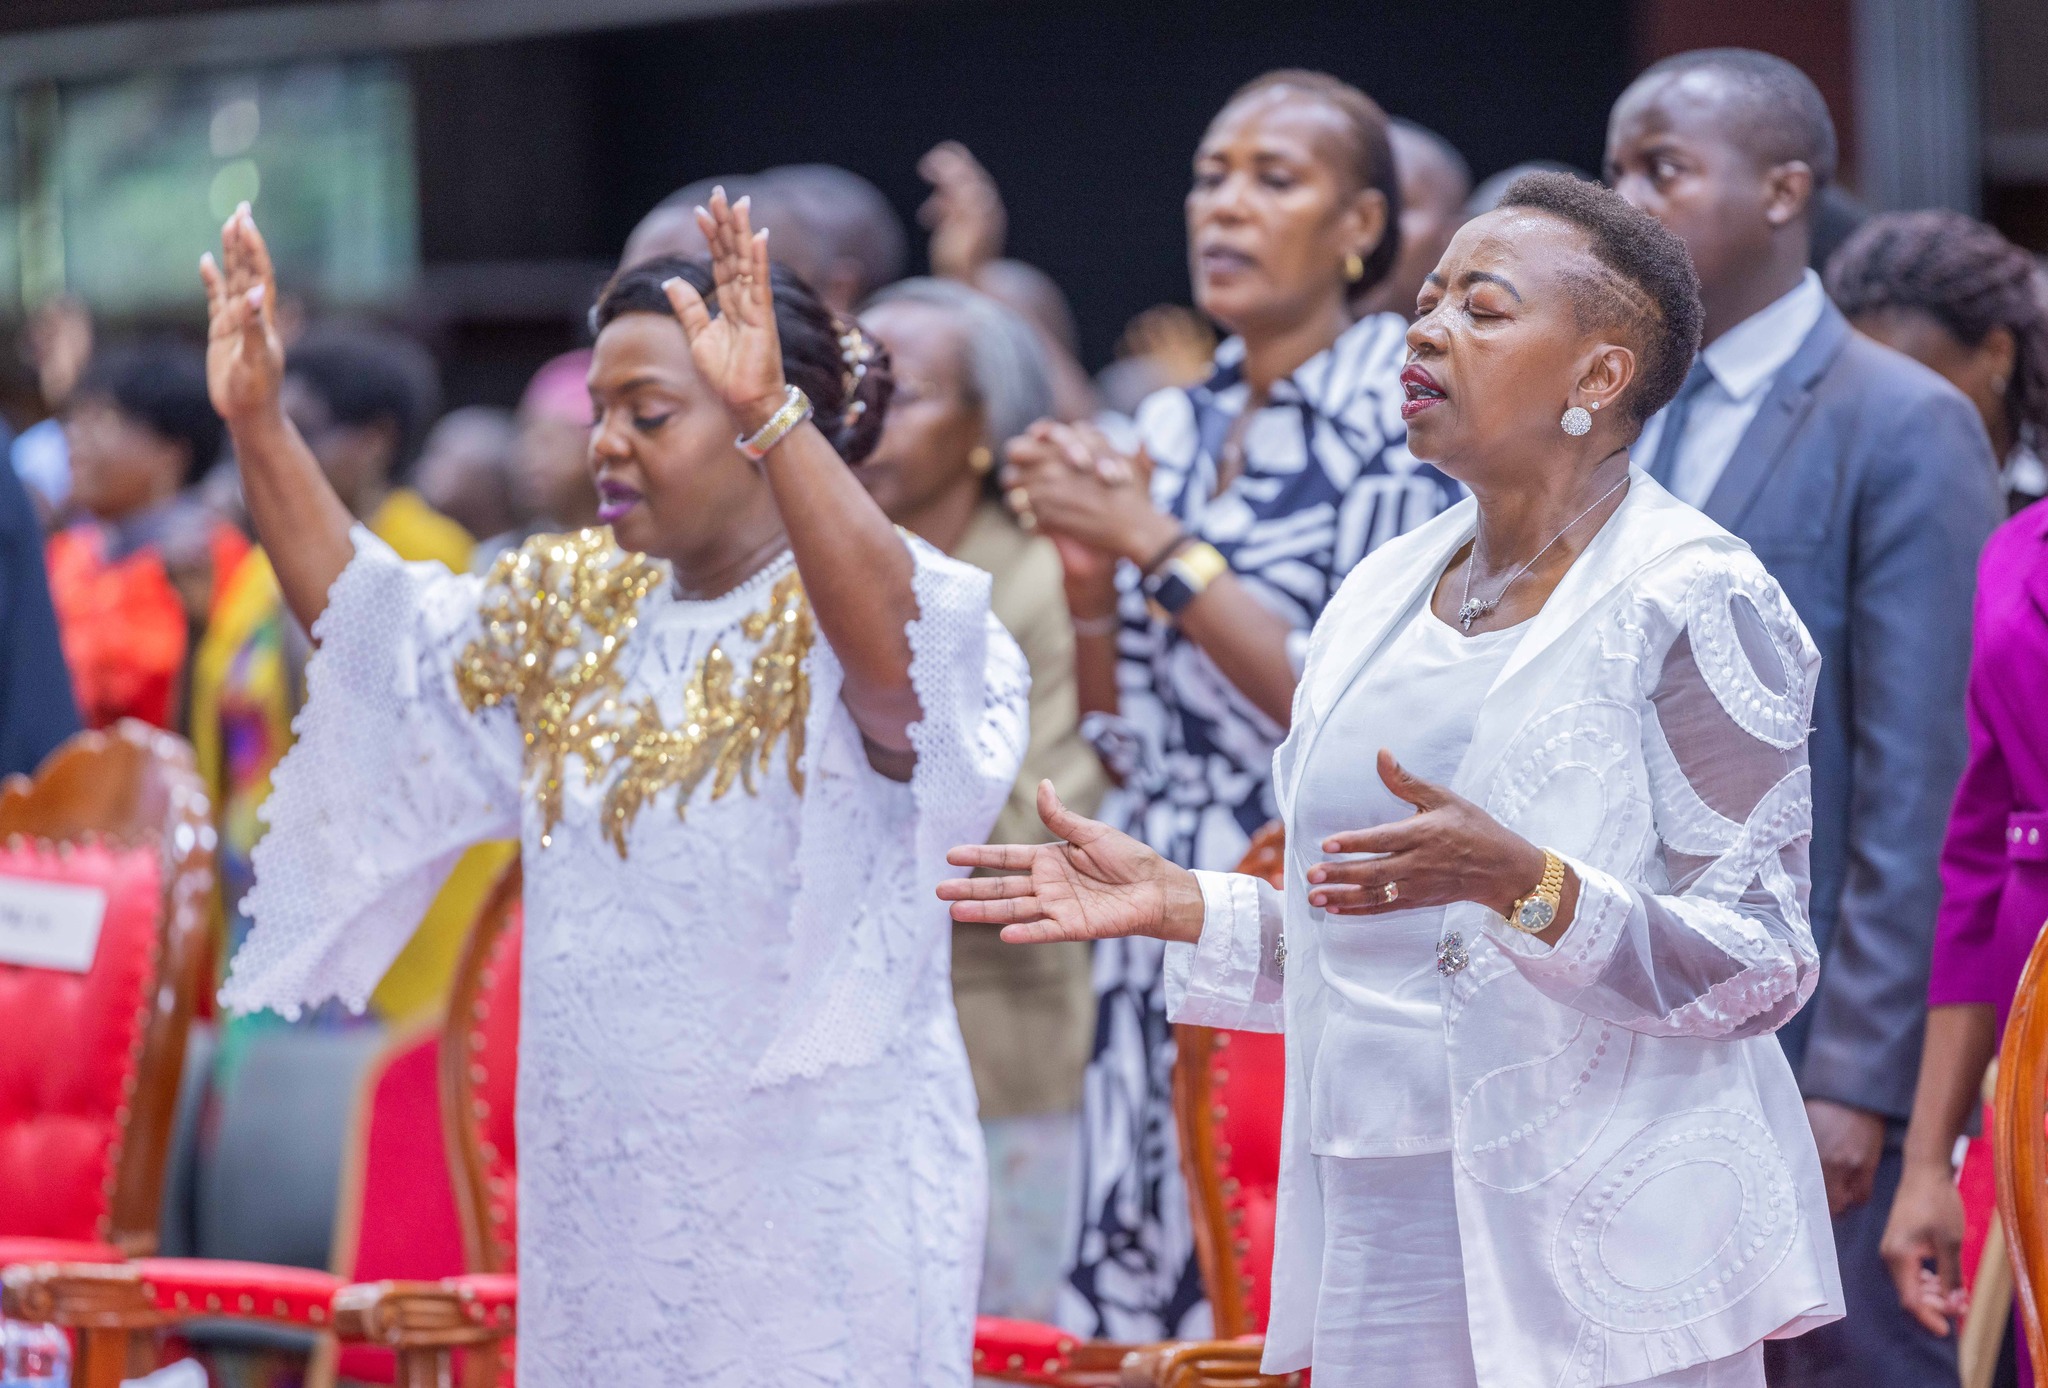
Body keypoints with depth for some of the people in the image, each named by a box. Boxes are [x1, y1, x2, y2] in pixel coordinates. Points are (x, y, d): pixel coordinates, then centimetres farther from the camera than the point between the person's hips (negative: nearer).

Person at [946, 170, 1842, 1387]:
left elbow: (1761, 968, -13)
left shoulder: (1695, 603, -7)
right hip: (1380, 1237, 6)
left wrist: (1521, 883, -26)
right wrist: (1180, 906, 7)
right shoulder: (1385, 593, 13)